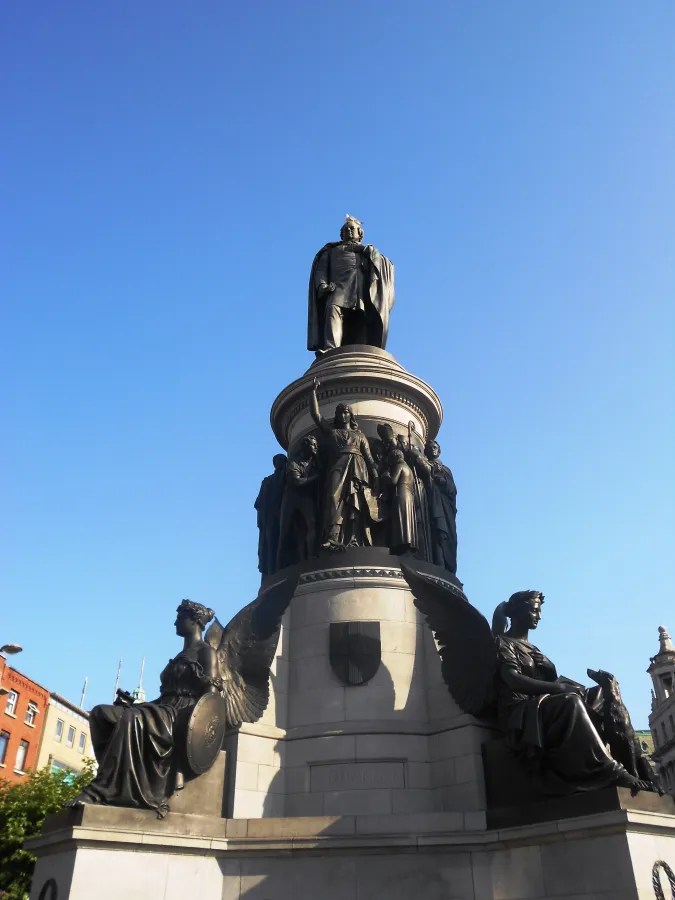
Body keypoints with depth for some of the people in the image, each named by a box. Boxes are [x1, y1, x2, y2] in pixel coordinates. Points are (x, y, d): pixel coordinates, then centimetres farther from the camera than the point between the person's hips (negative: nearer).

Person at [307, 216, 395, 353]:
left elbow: (388, 265, 17)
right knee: (333, 310, -31)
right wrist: (322, 284, -5)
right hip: (338, 286, -1)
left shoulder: (369, 250, 35)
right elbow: (321, 269, 16)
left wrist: (371, 252, 2)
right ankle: (330, 350, -50)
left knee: (360, 321, -20)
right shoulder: (332, 250, 34)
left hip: (362, 288, 2)